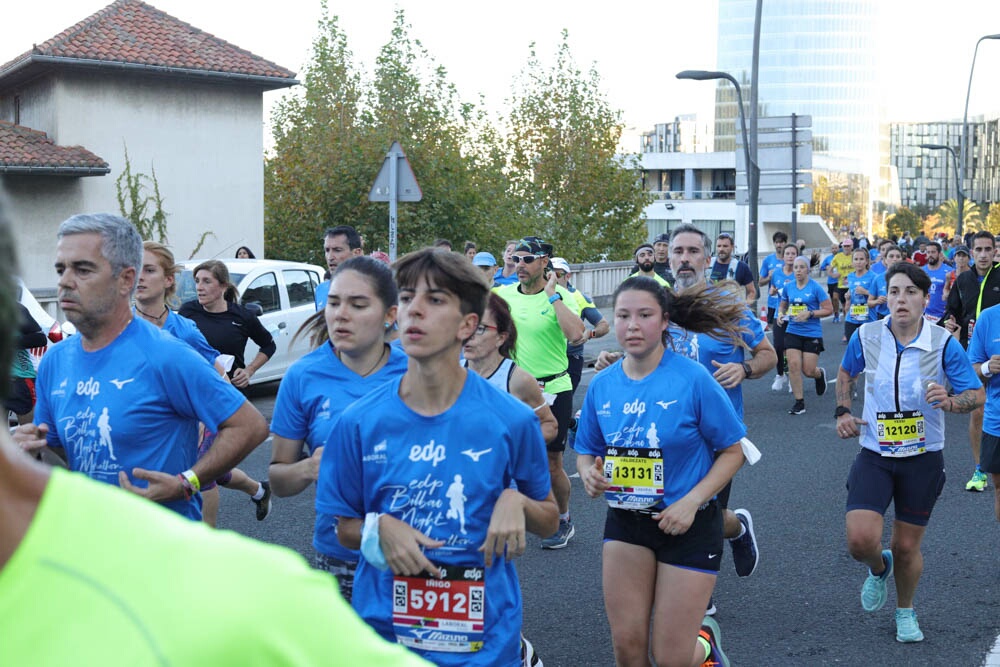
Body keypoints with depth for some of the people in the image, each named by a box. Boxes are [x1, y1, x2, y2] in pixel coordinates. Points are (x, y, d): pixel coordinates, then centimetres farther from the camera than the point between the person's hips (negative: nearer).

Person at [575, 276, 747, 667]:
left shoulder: (693, 379, -15)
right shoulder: (601, 385, -2)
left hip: (688, 524, -3)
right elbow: (586, 453, 10)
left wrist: (692, 501, -19)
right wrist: (589, 474, -13)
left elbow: (732, 452, -8)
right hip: (625, 522, 4)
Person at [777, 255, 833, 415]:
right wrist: (780, 314, -4)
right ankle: (799, 402, 2)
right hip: (792, 332, 3)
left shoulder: (815, 288, -8)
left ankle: (820, 373, 37)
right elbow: (782, 306, 18)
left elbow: (828, 309, -7)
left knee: (808, 370, -1)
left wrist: (810, 313, -19)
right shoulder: (788, 286, 4)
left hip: (812, 333, -3)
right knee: (793, 365, -9)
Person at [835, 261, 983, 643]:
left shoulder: (944, 344, -12)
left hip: (922, 460, -1)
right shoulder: (866, 337, -6)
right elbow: (846, 372, 16)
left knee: (907, 547, 10)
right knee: (860, 540, -15)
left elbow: (976, 394, -6)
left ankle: (905, 611, 41)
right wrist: (843, 412, 3)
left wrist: (949, 402, -27)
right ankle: (879, 568, 25)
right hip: (874, 457, 1)